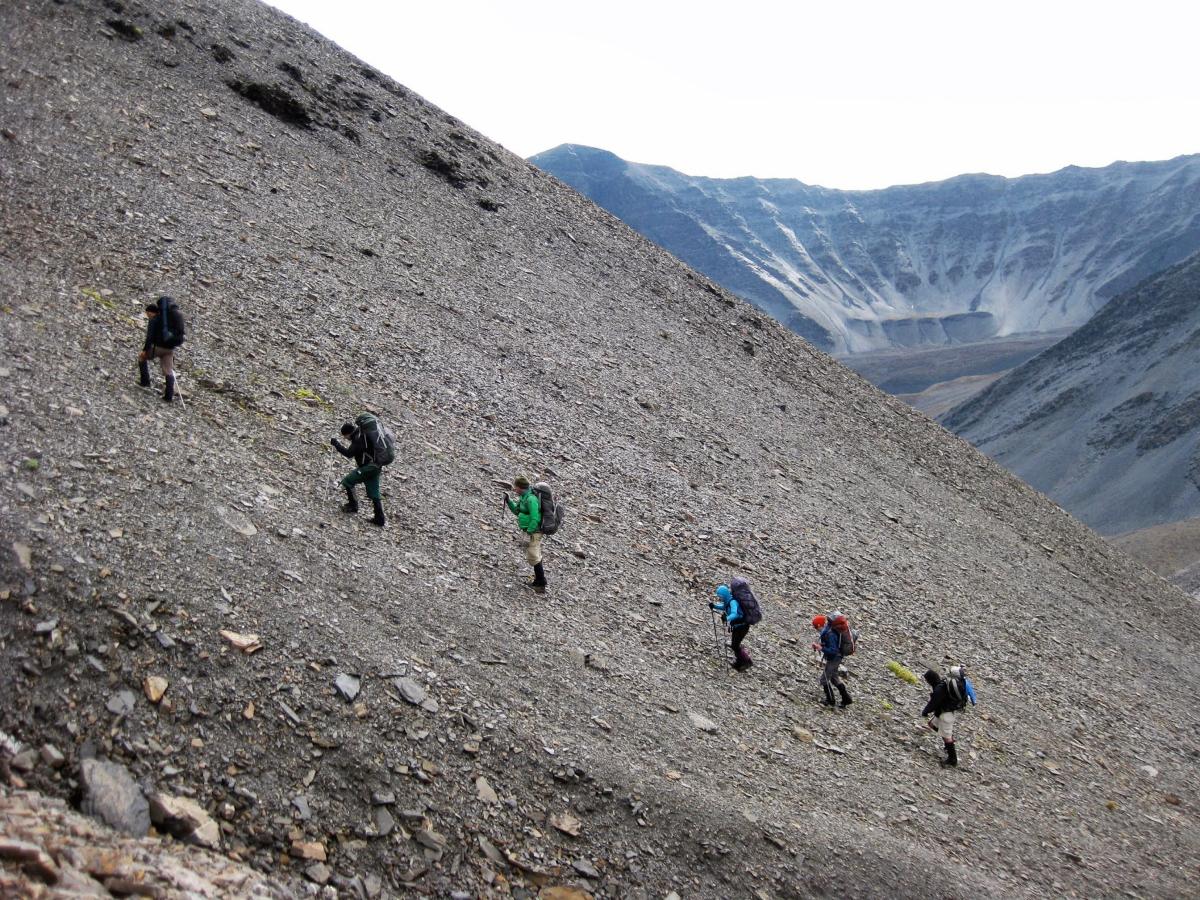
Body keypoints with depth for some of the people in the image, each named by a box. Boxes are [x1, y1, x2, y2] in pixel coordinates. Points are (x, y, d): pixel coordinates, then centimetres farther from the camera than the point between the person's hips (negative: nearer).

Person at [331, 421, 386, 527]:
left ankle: (353, 505, 11)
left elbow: (349, 453, -25)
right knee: (374, 494, 11)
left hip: (367, 468, -10)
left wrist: (335, 443, -20)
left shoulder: (359, 439, -19)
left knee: (347, 482, 2)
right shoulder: (363, 434, 11)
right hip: (375, 467, 10)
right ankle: (380, 519, 11)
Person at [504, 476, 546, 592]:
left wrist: (529, 534, -23)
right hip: (529, 531, 10)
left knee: (534, 558, -5)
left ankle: (541, 586, 1)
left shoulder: (531, 499, -22)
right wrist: (508, 500, 11)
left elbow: (535, 519, -25)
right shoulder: (524, 497, 9)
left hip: (533, 532, -10)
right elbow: (517, 511, 22)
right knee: (534, 557, 18)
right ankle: (538, 581, 29)